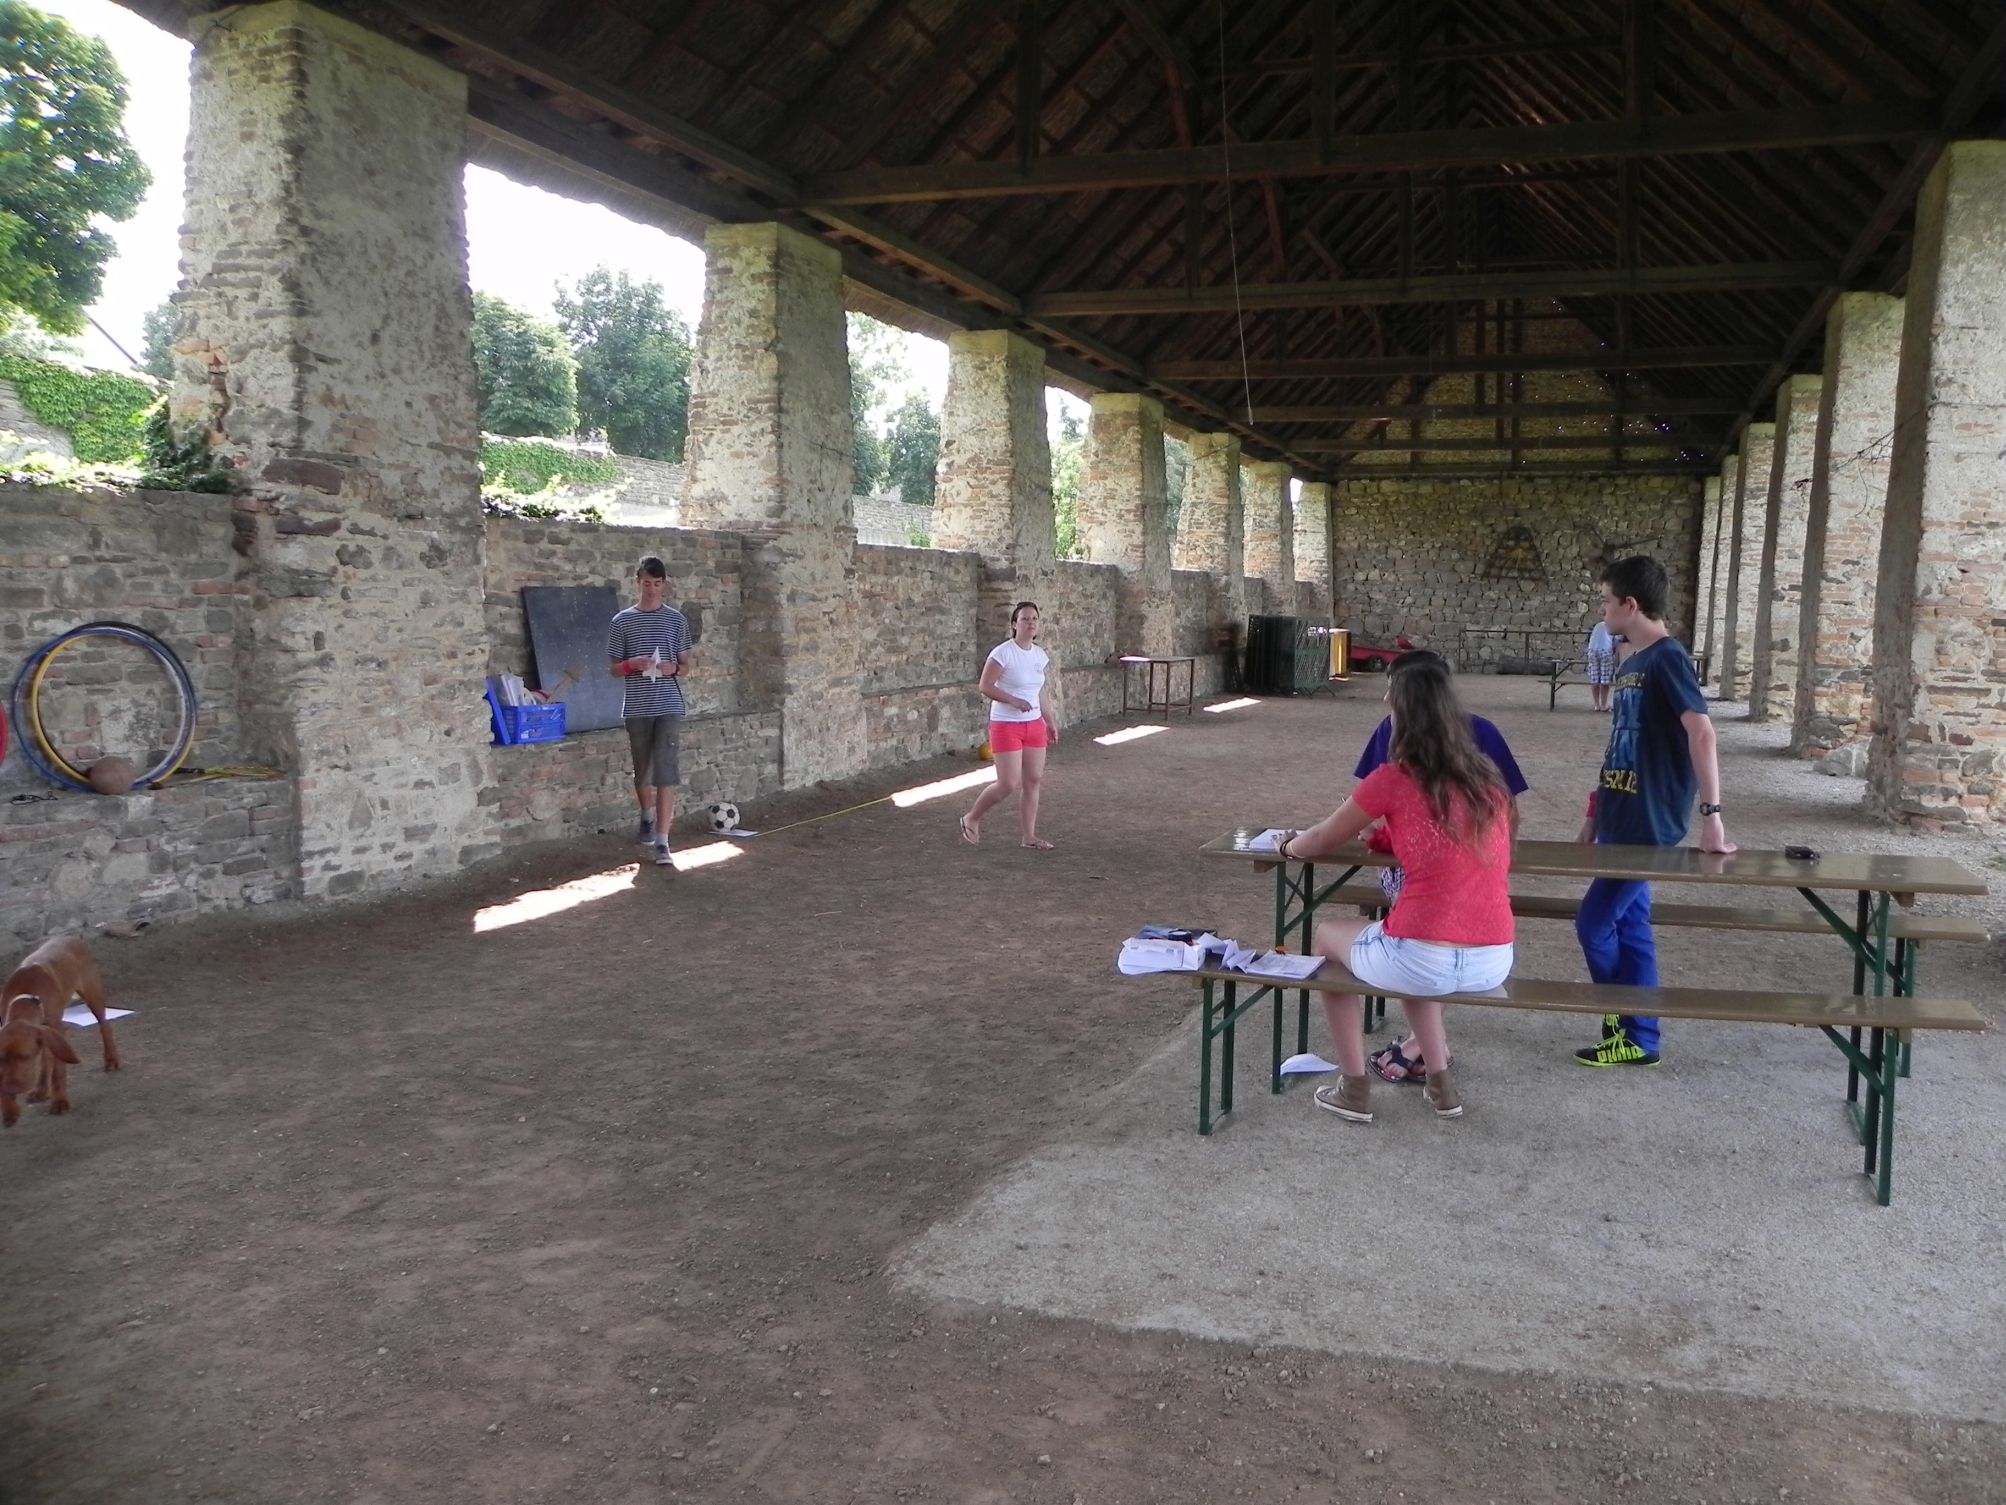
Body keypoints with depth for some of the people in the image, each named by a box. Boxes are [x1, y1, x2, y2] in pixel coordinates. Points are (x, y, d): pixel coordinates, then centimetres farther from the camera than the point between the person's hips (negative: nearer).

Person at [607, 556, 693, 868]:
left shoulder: (676, 620, 5)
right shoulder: (622, 621, 4)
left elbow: (686, 664, 9)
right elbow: (615, 668, 8)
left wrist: (673, 669, -14)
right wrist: (632, 664, -14)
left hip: (669, 706, -1)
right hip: (636, 708, 1)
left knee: (666, 773, -10)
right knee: (642, 771, 15)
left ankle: (662, 842, -11)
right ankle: (648, 818, 42)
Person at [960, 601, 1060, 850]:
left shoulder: (1040, 655, 6)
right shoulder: (1003, 653, -15)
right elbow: (985, 686, -16)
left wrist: (1050, 721, 16)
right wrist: (1013, 701, -25)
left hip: (1034, 725, 7)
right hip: (1006, 725, -7)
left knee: (1034, 781, 7)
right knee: (1008, 784, -7)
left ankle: (1028, 836, 17)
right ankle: (971, 819, 15)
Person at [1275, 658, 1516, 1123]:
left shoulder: (1393, 779, -5)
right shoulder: (1488, 780, 9)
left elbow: (1321, 842, 9)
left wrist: (1290, 845, 28)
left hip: (1425, 962, -6)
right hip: (1494, 964, 6)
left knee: (1328, 935, 26)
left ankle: (1354, 1089, 25)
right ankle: (1441, 1084, 38)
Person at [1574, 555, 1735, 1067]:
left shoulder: (1667, 659, -15)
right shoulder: (1632, 663, 13)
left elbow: (1701, 734, -25)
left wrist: (1711, 814, -30)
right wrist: (1597, 810, 21)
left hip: (1649, 824, -9)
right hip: (1622, 820, 9)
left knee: (1594, 924, -4)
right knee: (1629, 927, 12)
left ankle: (1627, 1026, 13)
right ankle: (1636, 1039, 20)